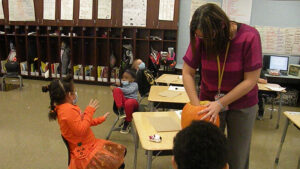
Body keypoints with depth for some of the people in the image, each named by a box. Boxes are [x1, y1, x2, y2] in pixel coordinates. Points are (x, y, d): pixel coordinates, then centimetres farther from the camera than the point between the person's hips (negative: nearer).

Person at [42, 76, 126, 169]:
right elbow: (81, 130, -26)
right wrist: (90, 110, -17)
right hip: (84, 152, -11)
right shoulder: (68, 110, -21)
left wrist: (101, 119, 28)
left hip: (90, 144, 11)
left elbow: (82, 122, 23)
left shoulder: (66, 108, 12)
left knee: (121, 150, 7)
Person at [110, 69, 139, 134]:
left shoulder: (134, 84, 9)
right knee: (117, 90, -21)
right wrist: (118, 86, 4)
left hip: (132, 100, -4)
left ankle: (127, 122, -20)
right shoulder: (123, 84, 27)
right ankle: (120, 108, -31)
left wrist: (117, 88, -15)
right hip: (122, 100, 4)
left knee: (129, 103, -43)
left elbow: (128, 91, -12)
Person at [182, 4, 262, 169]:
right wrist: (197, 106, -16)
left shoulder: (249, 37, -19)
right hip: (210, 101, 1)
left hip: (241, 104, -1)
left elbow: (250, 80, -17)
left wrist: (221, 103, -20)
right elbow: (187, 73, -9)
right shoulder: (201, 38, -14)